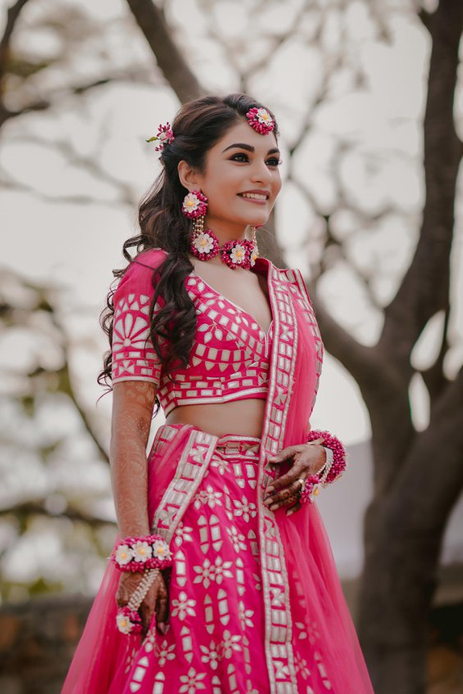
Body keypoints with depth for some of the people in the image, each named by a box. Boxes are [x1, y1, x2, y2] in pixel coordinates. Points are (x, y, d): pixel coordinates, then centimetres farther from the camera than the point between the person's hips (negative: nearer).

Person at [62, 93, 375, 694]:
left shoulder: (287, 289, 17)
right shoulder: (154, 277, -2)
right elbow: (129, 426, -8)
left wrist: (319, 452, 0)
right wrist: (138, 555, -15)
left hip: (282, 520, 6)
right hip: (194, 507, -6)